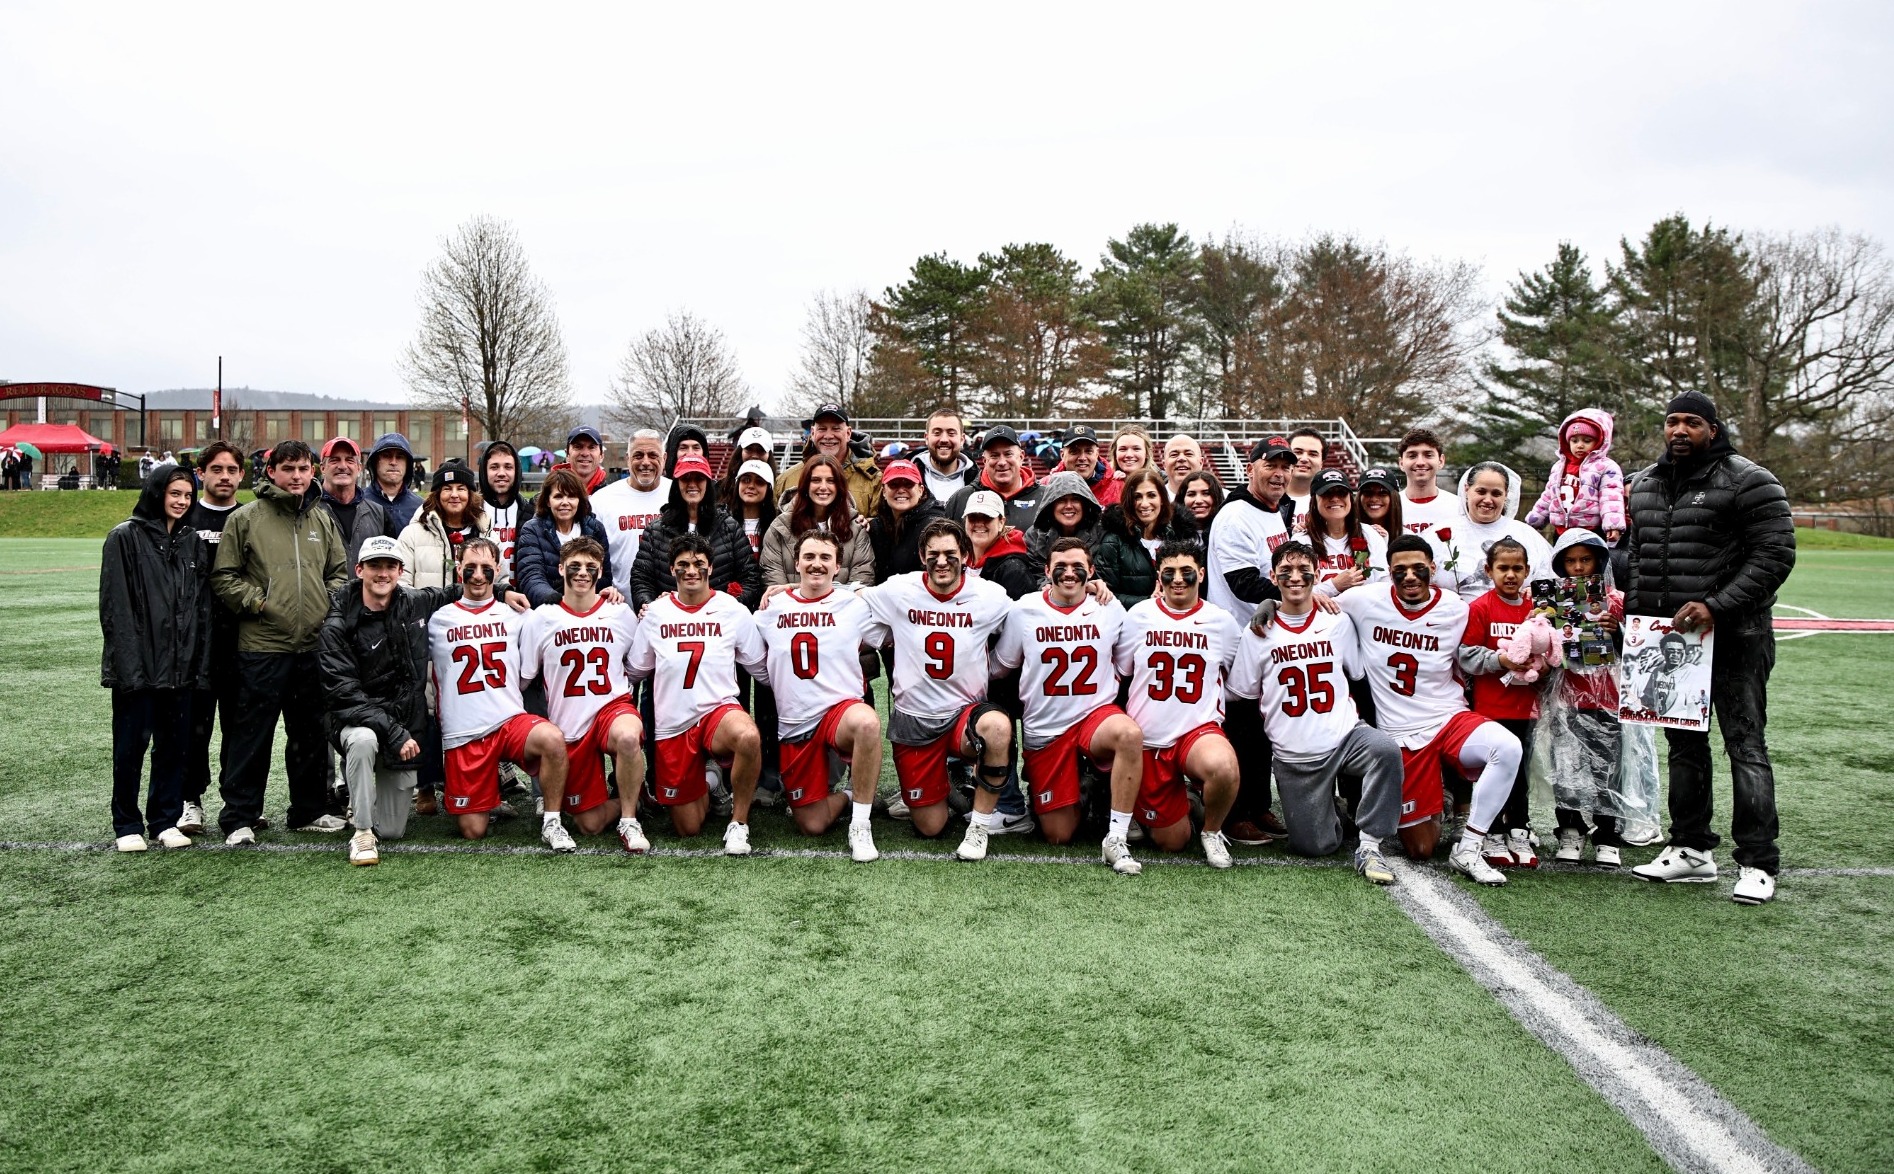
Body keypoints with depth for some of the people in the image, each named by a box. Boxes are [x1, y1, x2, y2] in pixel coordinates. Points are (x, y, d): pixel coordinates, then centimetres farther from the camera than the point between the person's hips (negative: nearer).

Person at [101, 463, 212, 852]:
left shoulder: (191, 540, 13)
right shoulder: (126, 537, -4)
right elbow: (115, 606, -9)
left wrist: (200, 662, 7)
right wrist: (127, 661, -16)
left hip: (180, 665, 5)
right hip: (138, 664, -5)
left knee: (176, 743, 9)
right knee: (132, 744, 3)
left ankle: (166, 820, 21)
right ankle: (127, 824, 15)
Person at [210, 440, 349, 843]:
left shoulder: (322, 520, 13)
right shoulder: (245, 518, -1)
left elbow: (339, 572, 19)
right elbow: (224, 577, -1)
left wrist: (331, 605, 3)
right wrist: (256, 601, -11)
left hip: (314, 645, 5)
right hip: (262, 646, -5)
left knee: (311, 734, 13)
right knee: (251, 735, 0)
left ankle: (308, 810, 25)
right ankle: (239, 817, 10)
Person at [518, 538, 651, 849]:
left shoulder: (621, 614, 4)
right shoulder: (540, 619, 1)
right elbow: (522, 678, 5)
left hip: (613, 707, -1)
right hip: (568, 728, 1)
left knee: (628, 736, -40)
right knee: (590, 825, -1)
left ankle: (629, 819, -19)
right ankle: (622, 801, 34)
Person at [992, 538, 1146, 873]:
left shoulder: (1110, 609, -1)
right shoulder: (1024, 611, -1)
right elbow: (999, 666, 8)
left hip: (1095, 715, 0)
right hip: (1044, 729, 0)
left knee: (1130, 733, -38)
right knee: (1059, 837, 0)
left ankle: (1116, 839, -26)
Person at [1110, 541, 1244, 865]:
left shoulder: (1221, 621, 2)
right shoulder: (1139, 615, 1)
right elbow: (1117, 672, 9)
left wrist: (1212, 715, 7)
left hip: (1198, 730, -1)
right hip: (1147, 739, 1)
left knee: (1223, 767, -37)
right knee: (1172, 842, 3)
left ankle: (1212, 831, -5)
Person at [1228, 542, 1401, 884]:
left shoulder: (1338, 622, 5)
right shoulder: (1258, 632, 2)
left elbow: (1360, 675, 11)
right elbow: (1242, 694, 7)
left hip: (1344, 736, 1)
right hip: (1294, 754, 0)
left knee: (1386, 750, -34)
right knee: (1314, 846, -3)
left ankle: (1368, 846, -19)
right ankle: (1322, 807, 32)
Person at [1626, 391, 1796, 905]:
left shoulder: (1748, 482, -8)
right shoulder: (1644, 485, 12)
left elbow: (1775, 555, -14)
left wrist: (1717, 607, -22)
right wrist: (1634, 606, 7)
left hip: (1733, 637, -6)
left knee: (1745, 747, -3)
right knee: (1684, 743, 13)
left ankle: (1757, 863, 3)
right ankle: (1691, 849, 23)